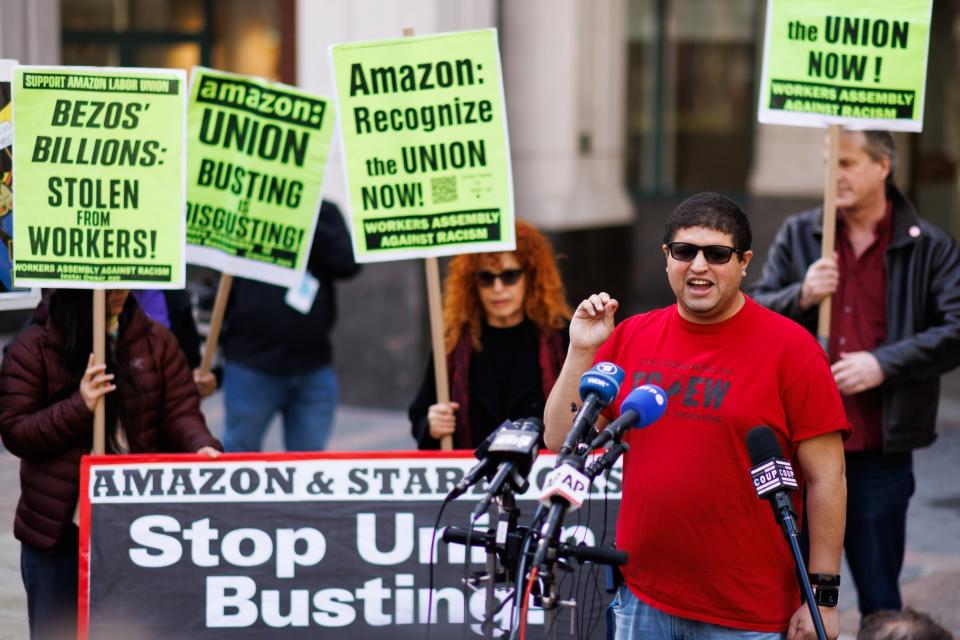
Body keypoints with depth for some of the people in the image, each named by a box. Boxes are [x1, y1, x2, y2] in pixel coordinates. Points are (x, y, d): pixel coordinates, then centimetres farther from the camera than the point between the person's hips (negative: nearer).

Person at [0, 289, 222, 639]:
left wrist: (201, 447, -23)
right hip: (58, 529, -2)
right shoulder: (34, 347, -5)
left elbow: (179, 412, -1)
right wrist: (78, 407, -21)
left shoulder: (156, 341, 2)